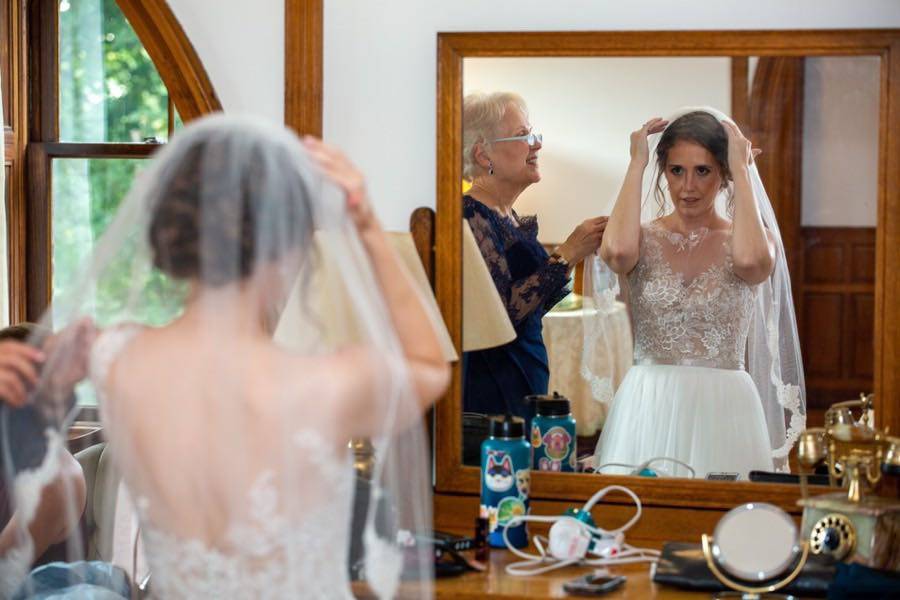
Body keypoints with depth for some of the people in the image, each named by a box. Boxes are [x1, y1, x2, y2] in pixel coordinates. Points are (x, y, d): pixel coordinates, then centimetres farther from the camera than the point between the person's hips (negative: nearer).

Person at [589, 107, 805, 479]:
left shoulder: (746, 240, 2)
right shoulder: (644, 239, 4)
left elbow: (751, 260, -23)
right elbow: (617, 251, -20)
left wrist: (741, 169, -12)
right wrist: (637, 164, -8)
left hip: (723, 412, 0)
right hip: (649, 409, 1)